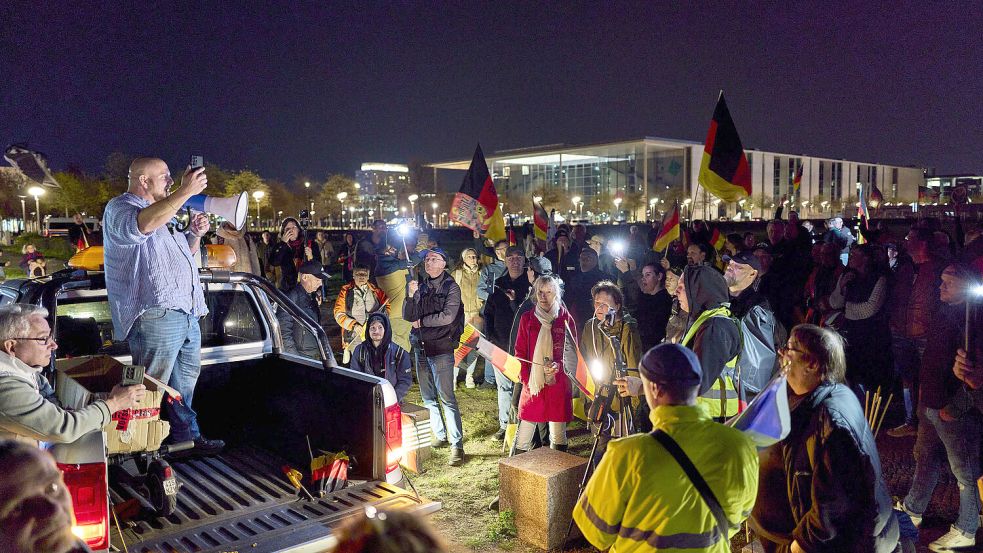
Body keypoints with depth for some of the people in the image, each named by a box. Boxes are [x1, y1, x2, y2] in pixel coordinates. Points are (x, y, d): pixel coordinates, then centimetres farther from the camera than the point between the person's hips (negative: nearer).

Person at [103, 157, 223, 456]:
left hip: (187, 314, 10)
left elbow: (185, 254, 32)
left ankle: (187, 437, 30)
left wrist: (195, 234, 10)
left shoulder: (164, 212, 23)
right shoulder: (120, 207, -6)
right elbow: (143, 225, -31)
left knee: (185, 382, 18)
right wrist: (186, 192, -28)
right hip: (155, 316, -10)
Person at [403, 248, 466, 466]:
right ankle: (440, 435, 28)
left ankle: (457, 445, -6)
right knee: (428, 398, 14)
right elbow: (408, 316, 4)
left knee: (447, 398, -9)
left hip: (441, 350, -6)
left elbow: (447, 316, -16)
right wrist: (411, 296, -13)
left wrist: (421, 321, -6)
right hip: (421, 348, 6)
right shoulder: (420, 286, 10)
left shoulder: (451, 287, -4)